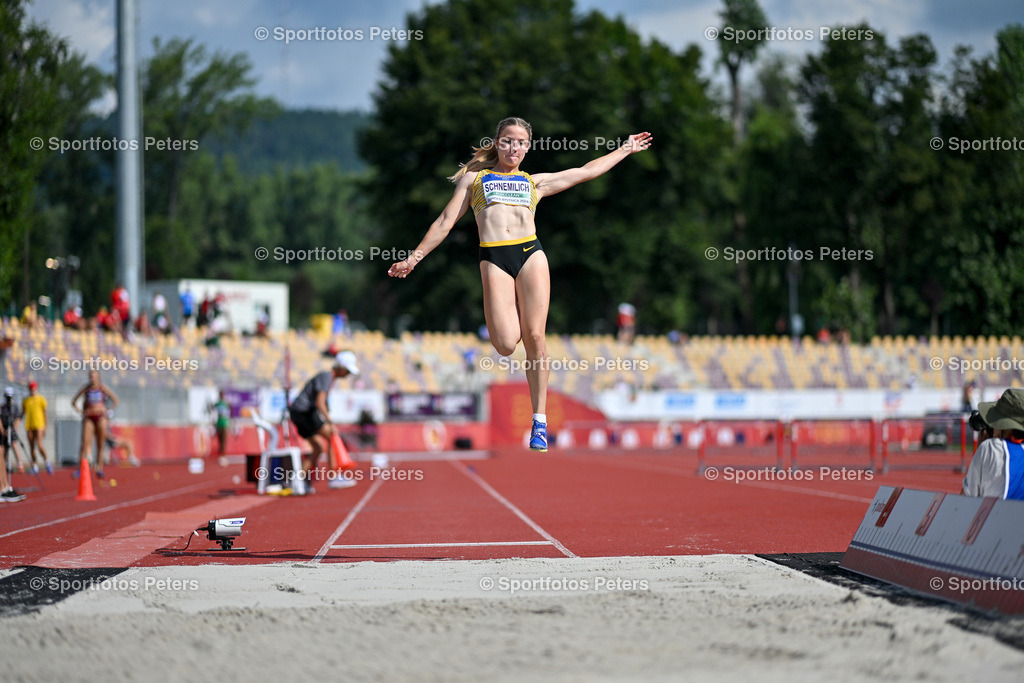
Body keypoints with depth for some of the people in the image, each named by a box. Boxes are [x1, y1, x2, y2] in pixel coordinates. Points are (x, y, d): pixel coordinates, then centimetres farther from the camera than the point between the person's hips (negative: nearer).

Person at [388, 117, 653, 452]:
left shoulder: (535, 182, 25)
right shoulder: (473, 178, 22)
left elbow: (586, 171, 31)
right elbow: (445, 222, 22)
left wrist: (625, 149, 34)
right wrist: (415, 257, 17)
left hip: (531, 254, 1)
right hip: (494, 259, -1)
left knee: (534, 339, -9)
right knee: (506, 345, -15)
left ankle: (540, 421, -1)